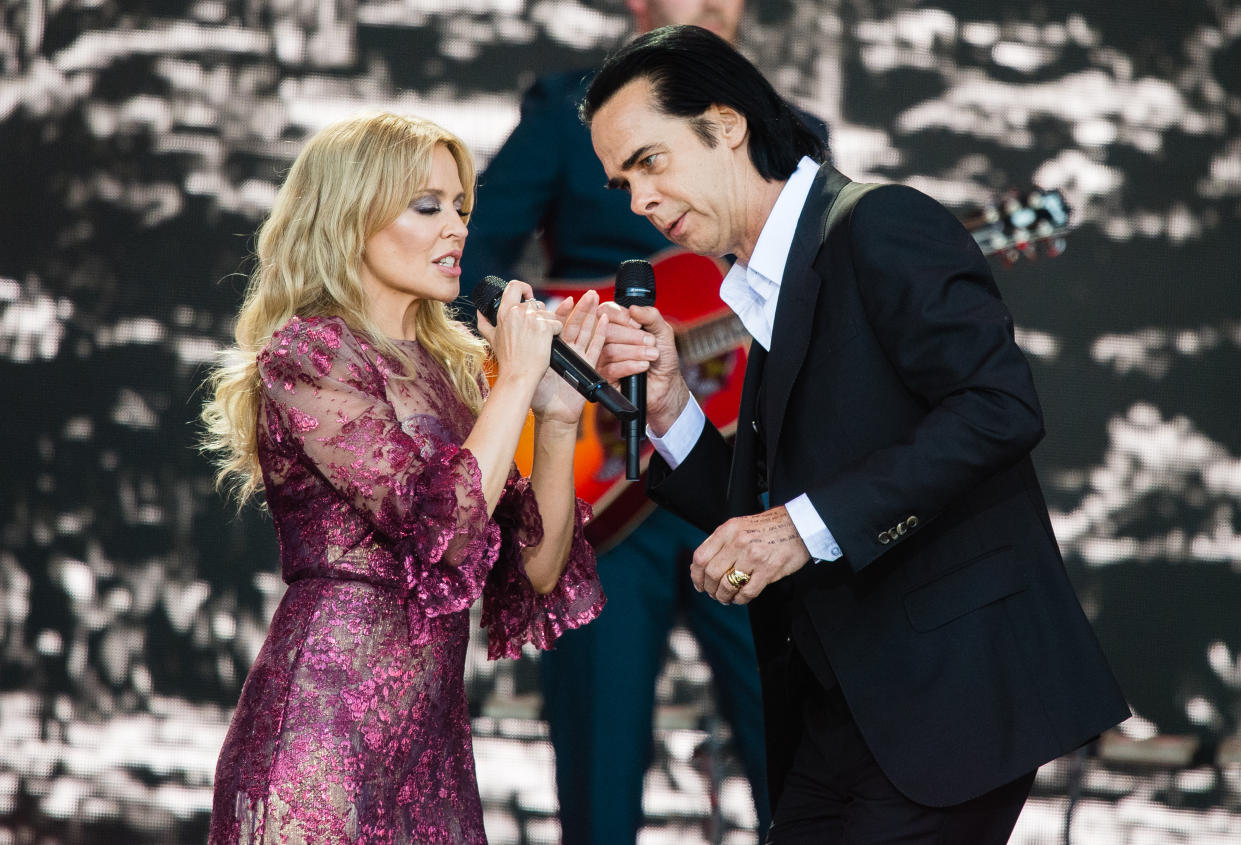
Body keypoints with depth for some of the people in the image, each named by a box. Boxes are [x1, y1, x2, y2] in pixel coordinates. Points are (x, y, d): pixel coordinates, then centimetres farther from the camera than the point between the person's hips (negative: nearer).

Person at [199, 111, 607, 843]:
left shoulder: (449, 366, 16)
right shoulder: (303, 355, -7)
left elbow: (536, 572, 11)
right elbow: (442, 522, -19)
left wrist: (558, 415, 2)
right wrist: (516, 381, -8)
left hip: (433, 727, 8)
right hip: (330, 721, -7)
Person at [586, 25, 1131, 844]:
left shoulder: (878, 224, -9)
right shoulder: (762, 294, 18)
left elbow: (1000, 404, -22)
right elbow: (759, 521, 16)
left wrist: (809, 524, -22)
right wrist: (671, 406, 0)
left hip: (949, 686, -9)